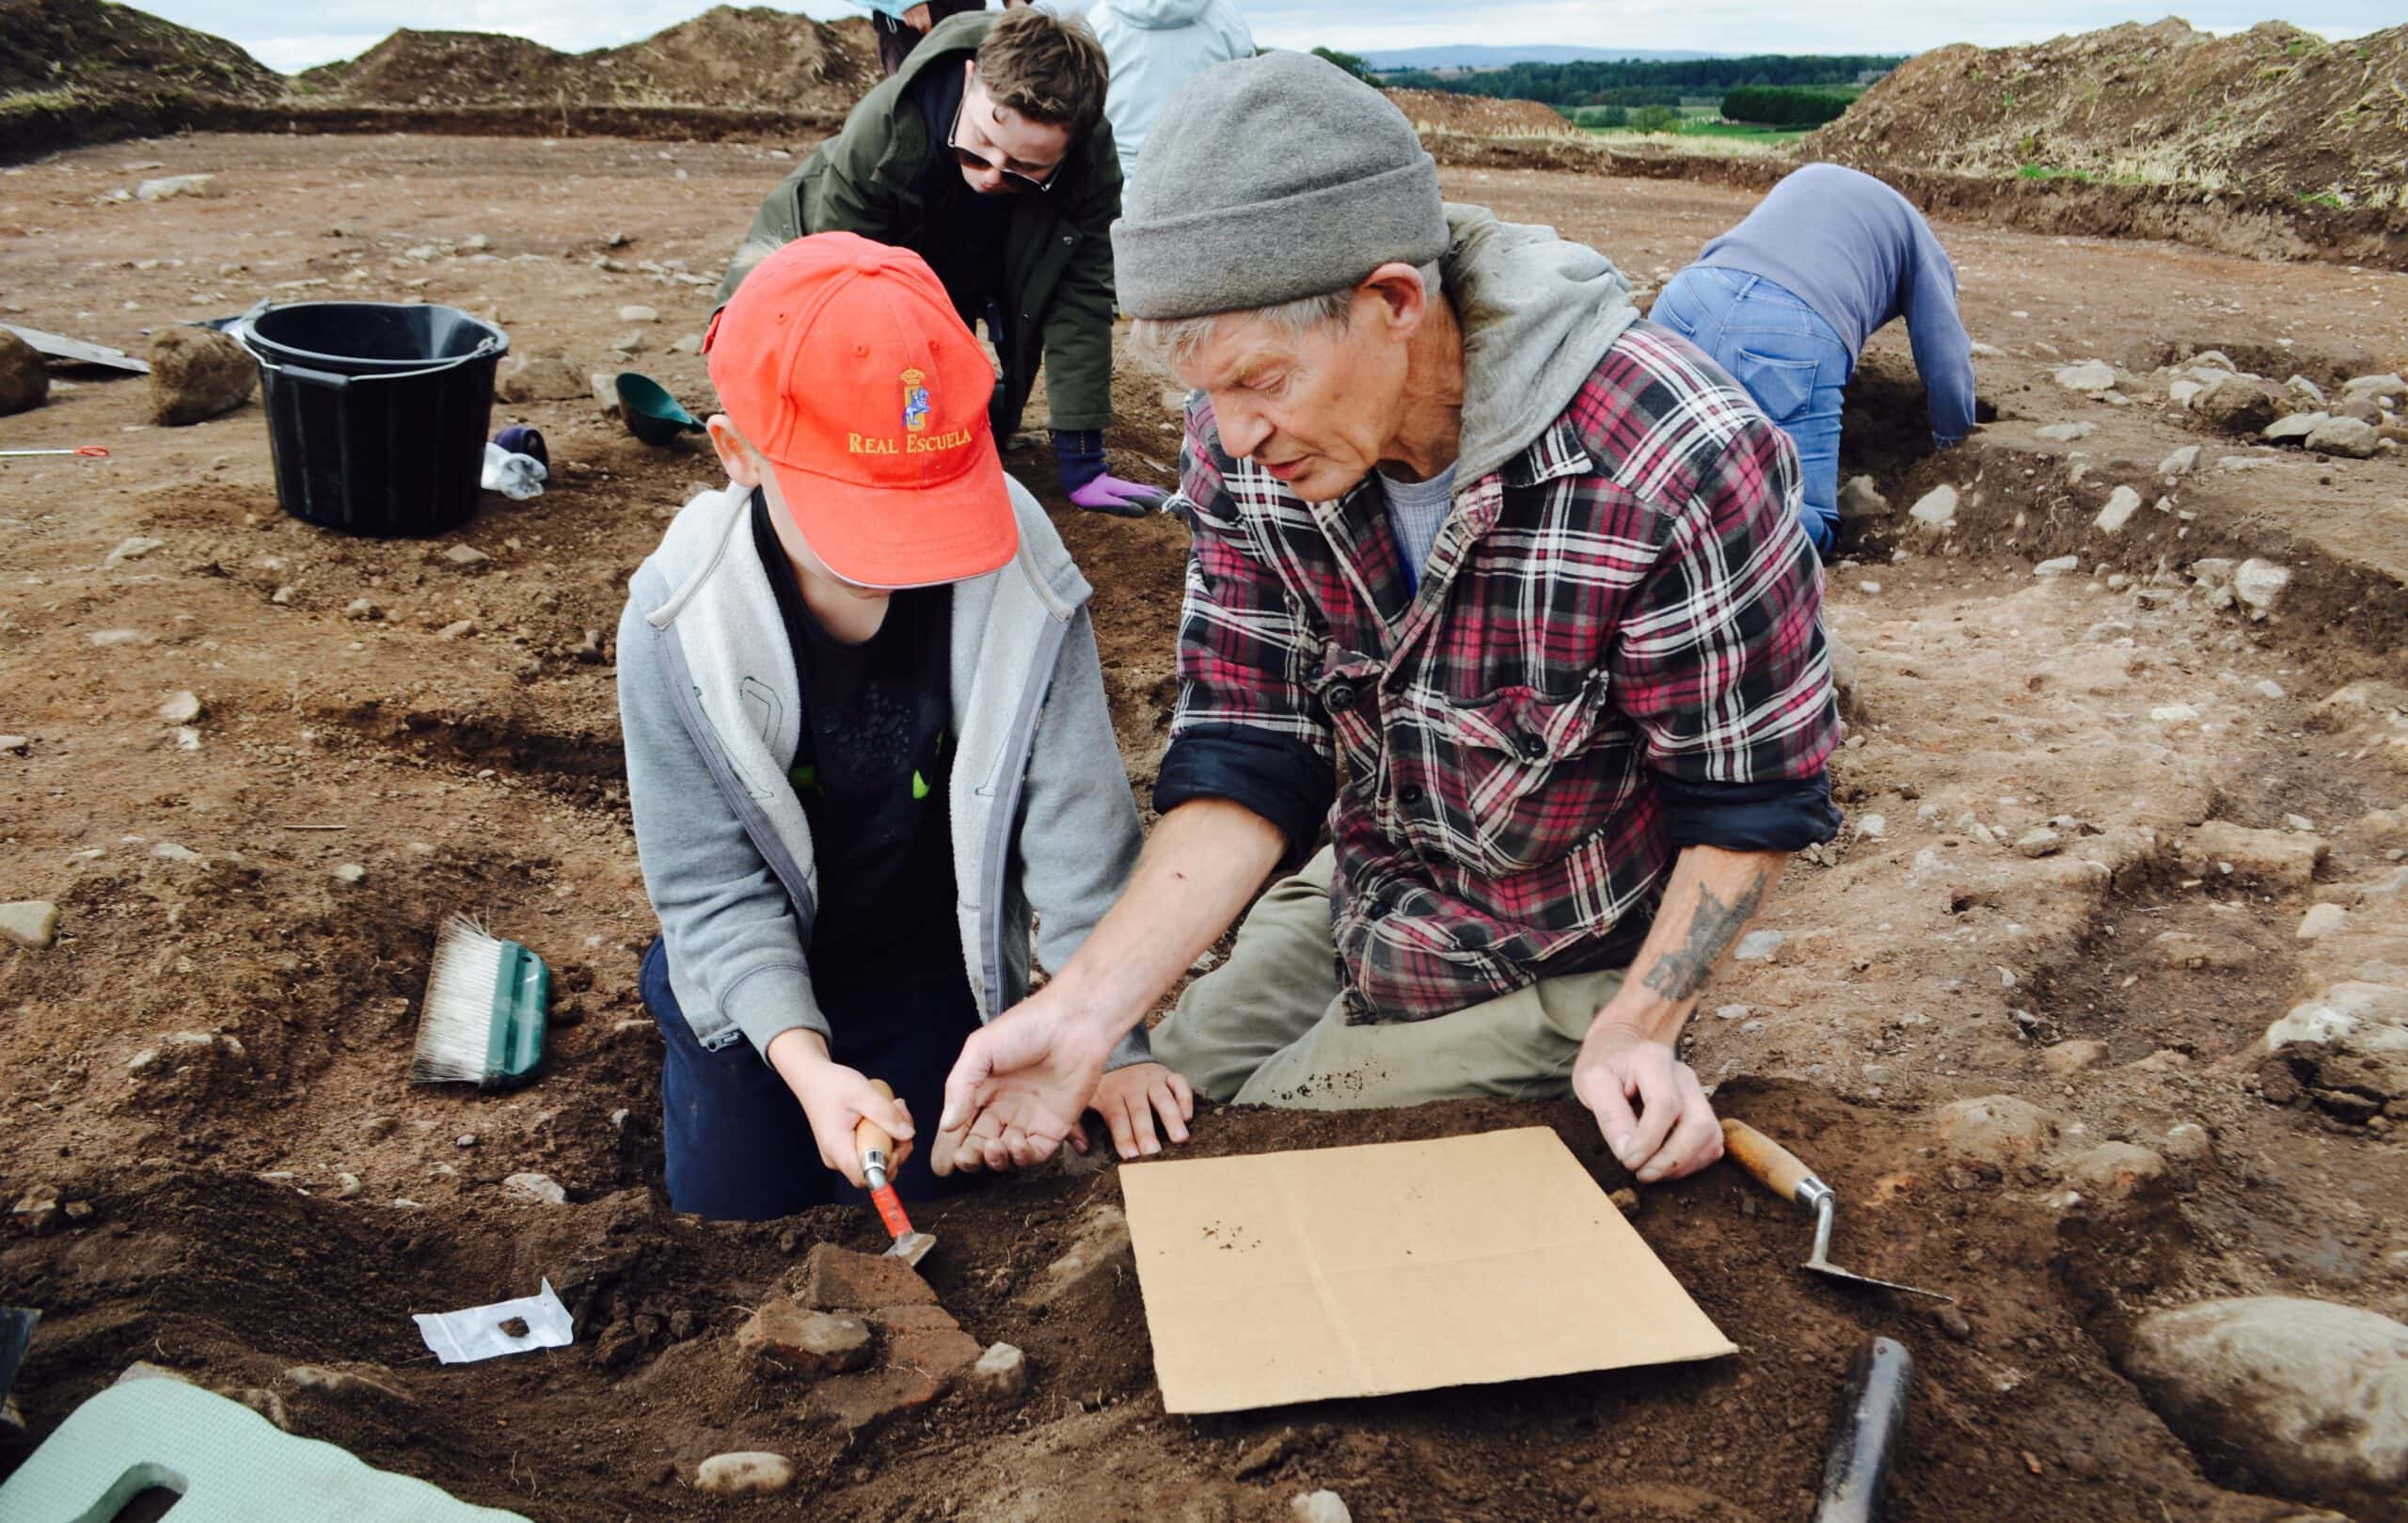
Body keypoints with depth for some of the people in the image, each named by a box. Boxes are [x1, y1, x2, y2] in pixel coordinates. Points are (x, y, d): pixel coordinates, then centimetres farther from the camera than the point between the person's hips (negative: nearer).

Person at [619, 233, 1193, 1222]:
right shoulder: (680, 618, -23)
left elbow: (1079, 830, -17)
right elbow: (709, 882, -17)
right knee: (733, 1215, 13)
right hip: (756, 986, 0)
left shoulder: (1020, 583, -25)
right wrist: (800, 1060, -30)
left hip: (936, 977, 0)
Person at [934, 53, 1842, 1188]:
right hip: (1360, 899, 5)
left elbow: (1749, 797, -19)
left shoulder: (1681, 467, -33)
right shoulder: (1244, 446, -18)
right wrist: (1085, 1008, -30)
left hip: (1554, 971, -5)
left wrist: (1635, 1033, -26)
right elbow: (1247, 760, -17)